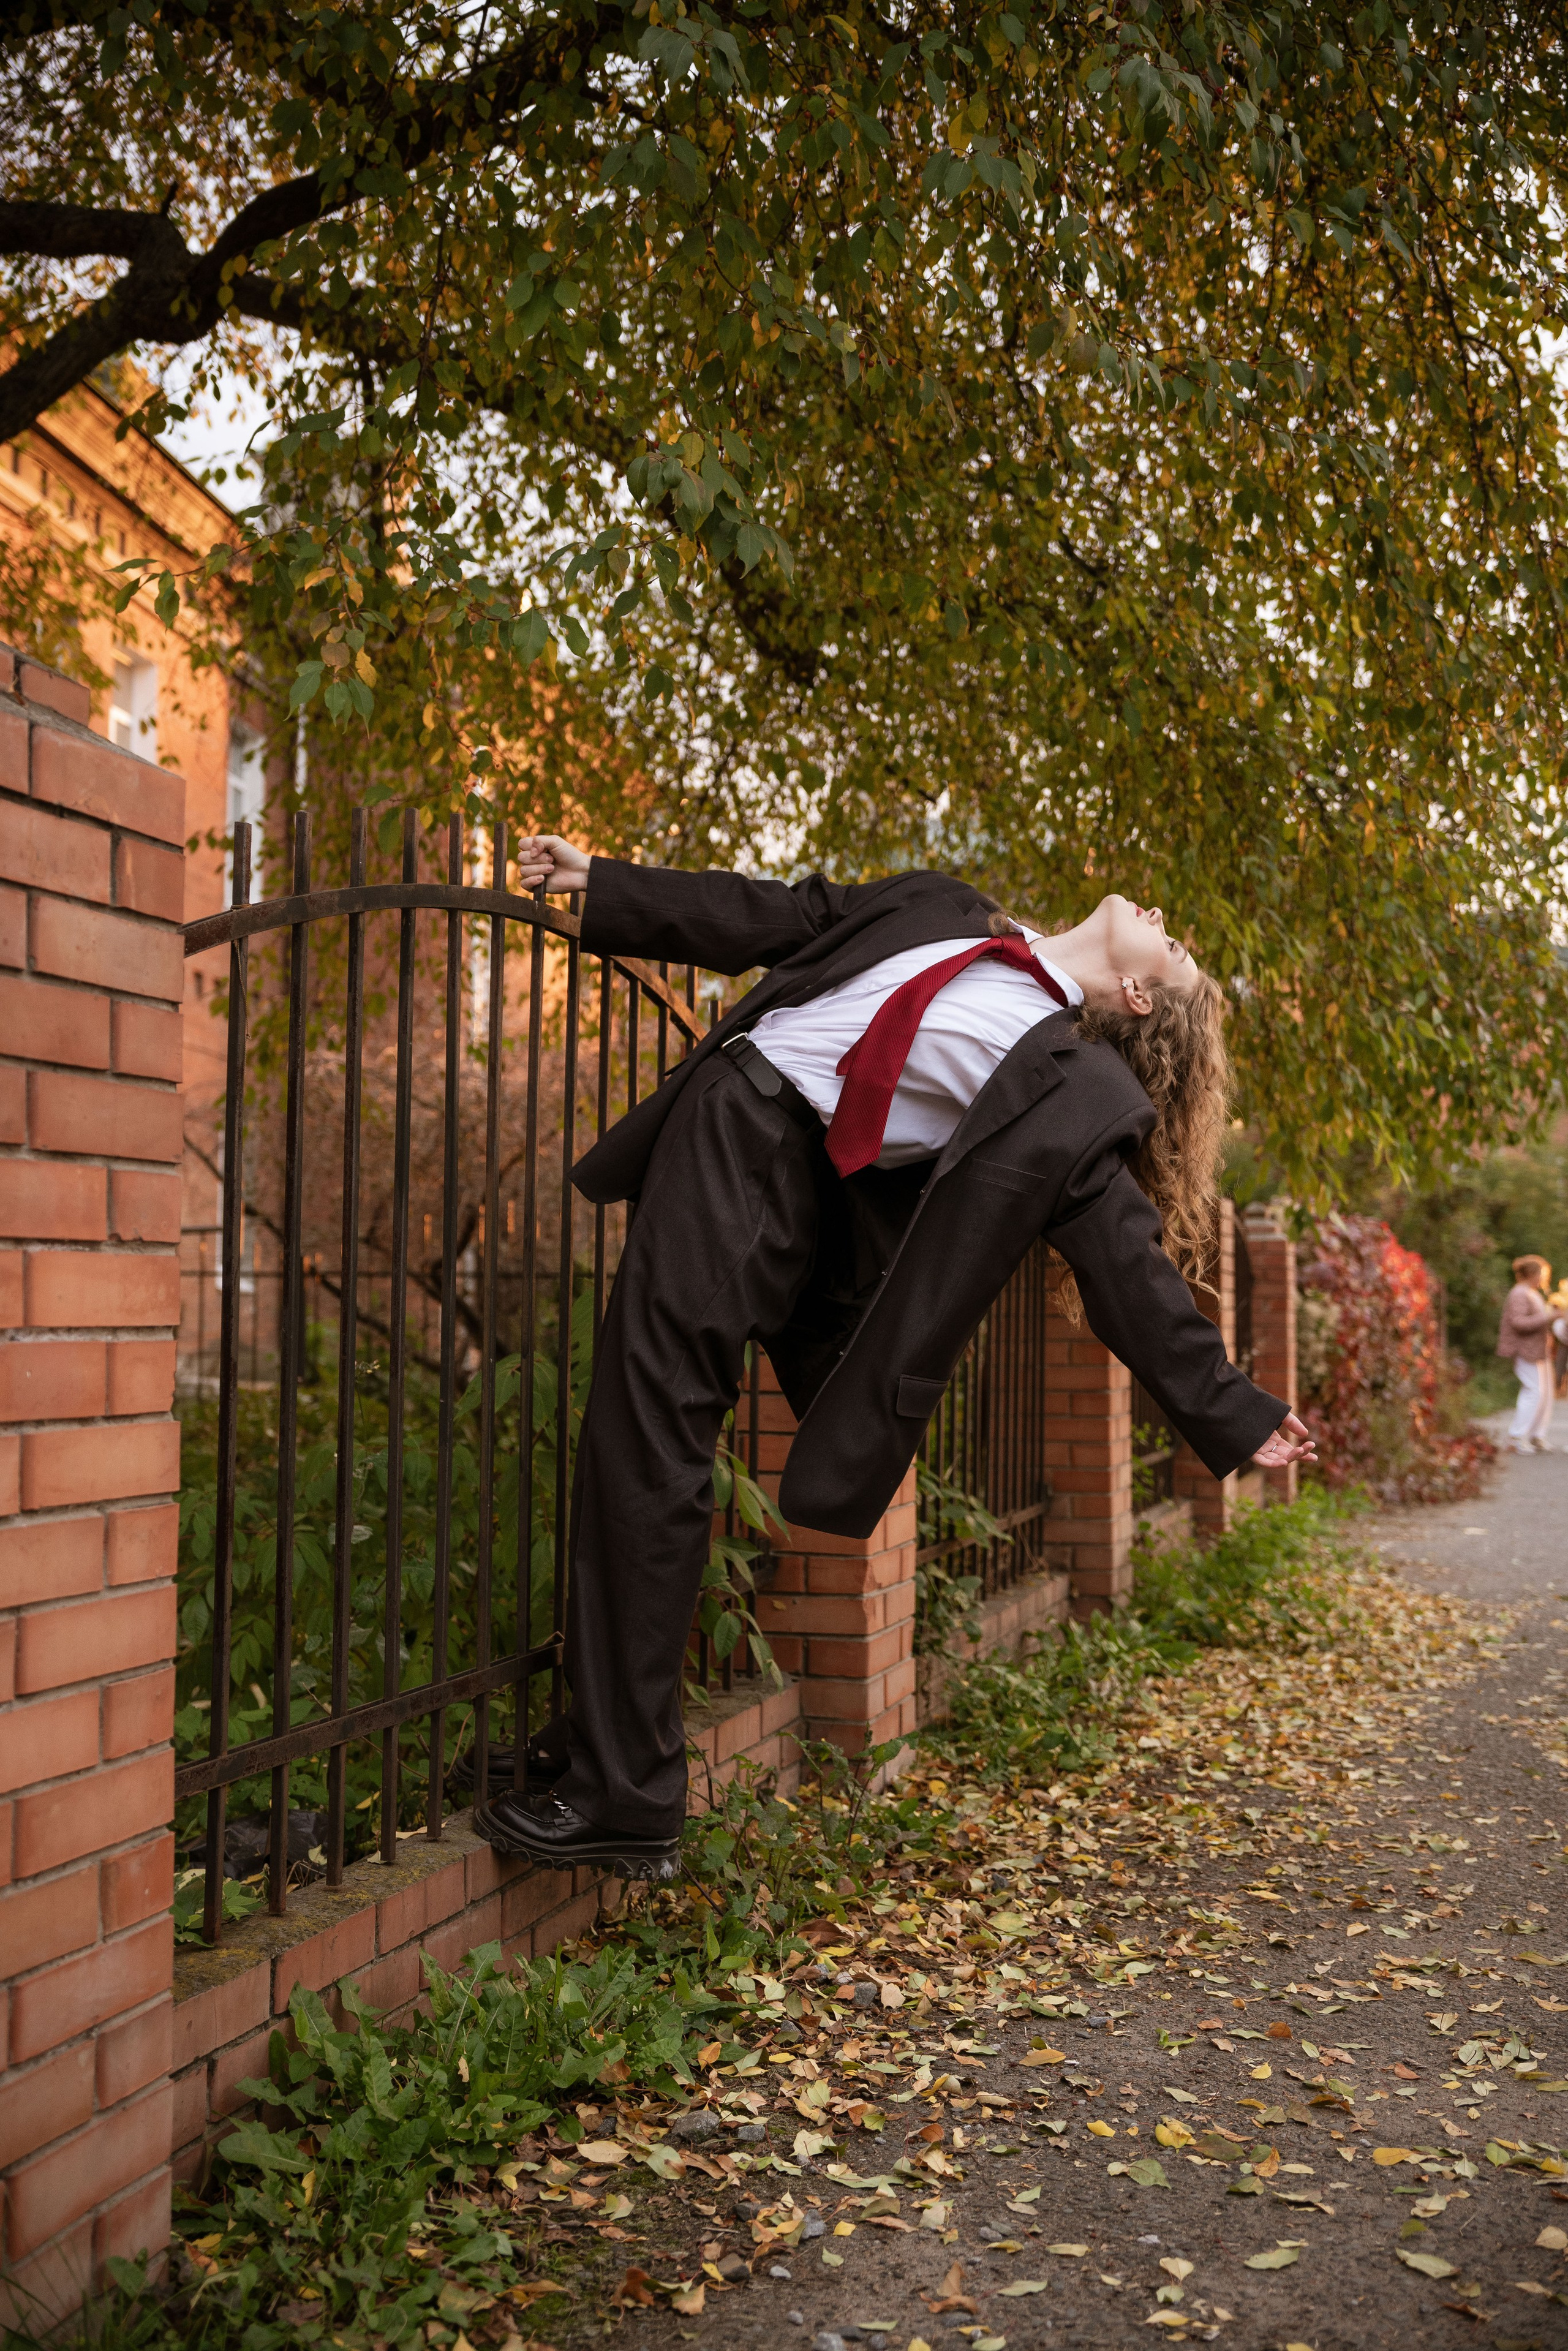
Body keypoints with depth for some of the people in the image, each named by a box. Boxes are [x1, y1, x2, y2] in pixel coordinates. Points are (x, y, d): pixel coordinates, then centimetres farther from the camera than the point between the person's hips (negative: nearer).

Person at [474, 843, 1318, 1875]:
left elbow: (1129, 1263, 1)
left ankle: (621, 1797, -1)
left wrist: (1233, 1413, -4)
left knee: (651, 1449, -10)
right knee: (647, 1436, 3)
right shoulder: (951, 909, 18)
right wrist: (601, 884, 19)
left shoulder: (1073, 1087, 3)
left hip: (804, 1190, -4)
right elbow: (781, 920, 21)